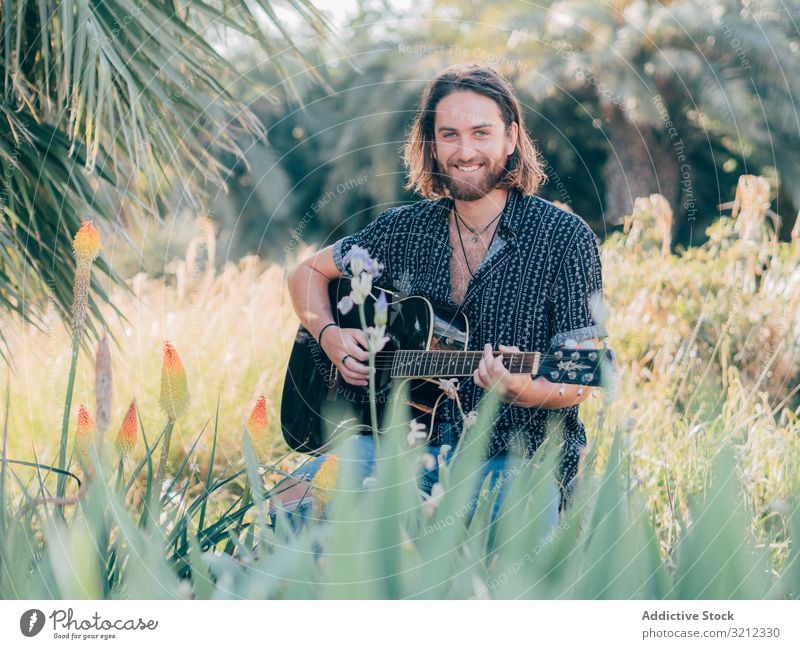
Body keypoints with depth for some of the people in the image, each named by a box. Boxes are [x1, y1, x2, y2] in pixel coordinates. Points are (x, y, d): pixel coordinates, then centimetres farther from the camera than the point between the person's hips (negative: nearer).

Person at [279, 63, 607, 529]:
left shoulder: (564, 238, -5)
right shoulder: (405, 229, 8)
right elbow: (308, 273, 22)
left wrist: (530, 392, -30)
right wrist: (329, 336, 2)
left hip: (518, 450, -4)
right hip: (415, 435, 4)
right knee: (294, 503, -21)